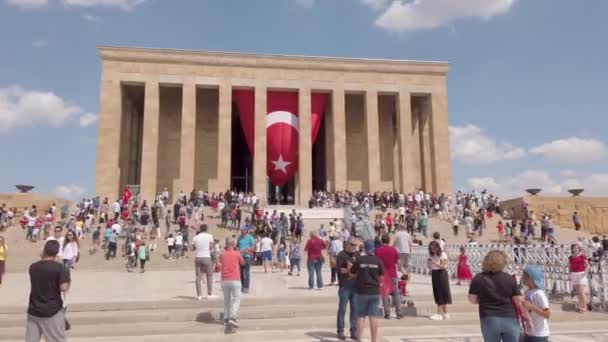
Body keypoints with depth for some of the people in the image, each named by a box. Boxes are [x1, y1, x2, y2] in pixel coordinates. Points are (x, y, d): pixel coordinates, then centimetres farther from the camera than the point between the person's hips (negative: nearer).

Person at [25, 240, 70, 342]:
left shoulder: (33, 267, 3)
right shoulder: (59, 267, -13)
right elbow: (64, 288, -21)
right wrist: (68, 282, 2)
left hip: (34, 310, 4)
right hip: (52, 311, -4)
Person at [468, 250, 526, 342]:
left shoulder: (478, 278, 0)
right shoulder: (510, 278, 1)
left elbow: (472, 299, 4)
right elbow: (518, 301, -1)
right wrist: (525, 315, 10)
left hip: (489, 320, 0)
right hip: (510, 319, 1)